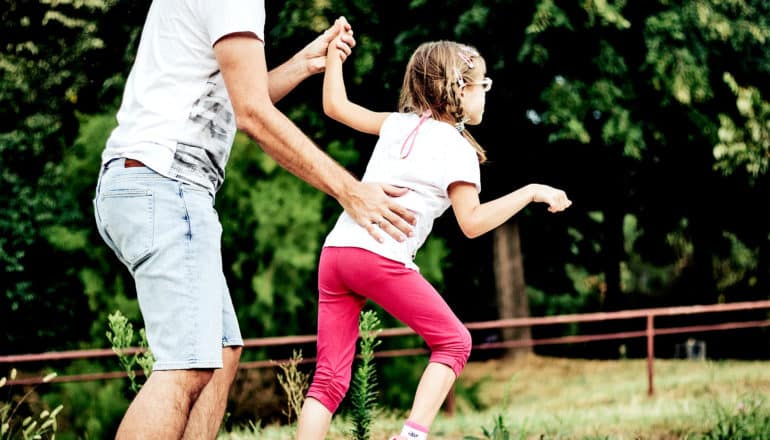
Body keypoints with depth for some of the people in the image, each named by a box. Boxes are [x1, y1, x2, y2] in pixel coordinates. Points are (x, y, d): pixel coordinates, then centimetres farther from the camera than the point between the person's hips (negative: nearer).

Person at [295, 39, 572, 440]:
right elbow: (472, 222, -7)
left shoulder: (398, 124, 19)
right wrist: (530, 192, -1)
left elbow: (336, 106, 29)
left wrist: (334, 53, 40)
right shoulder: (458, 149, 2)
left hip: (334, 252, 6)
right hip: (382, 257, -6)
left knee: (330, 378, 6)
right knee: (454, 341, 10)